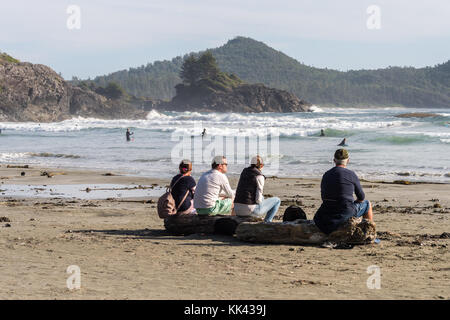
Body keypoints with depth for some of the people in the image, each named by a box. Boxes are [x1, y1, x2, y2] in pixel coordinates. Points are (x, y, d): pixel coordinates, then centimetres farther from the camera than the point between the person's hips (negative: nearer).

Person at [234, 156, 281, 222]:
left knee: (262, 198, 37)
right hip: (251, 209, -8)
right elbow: (258, 198, -13)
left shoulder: (244, 172, 12)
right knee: (277, 200, 12)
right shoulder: (259, 176, -10)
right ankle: (267, 222, 7)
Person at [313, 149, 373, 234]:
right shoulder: (351, 175, -9)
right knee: (367, 204, 25)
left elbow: (323, 197, 12)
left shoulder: (326, 175, 4)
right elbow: (361, 197, -1)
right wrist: (355, 203, 22)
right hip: (346, 213, -5)